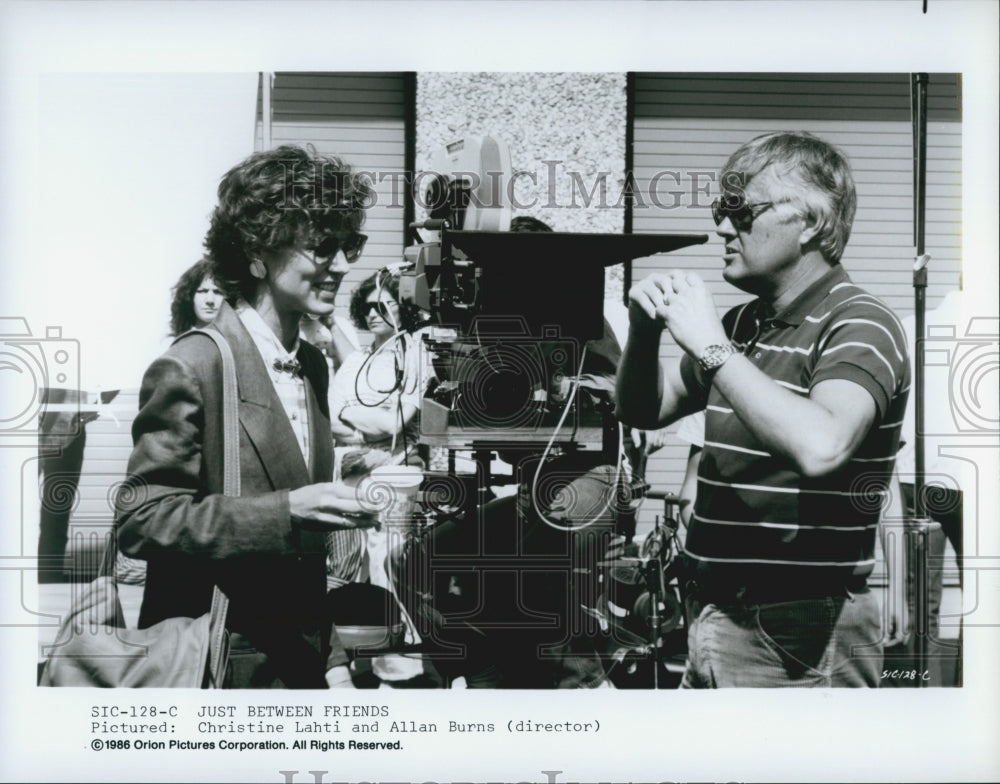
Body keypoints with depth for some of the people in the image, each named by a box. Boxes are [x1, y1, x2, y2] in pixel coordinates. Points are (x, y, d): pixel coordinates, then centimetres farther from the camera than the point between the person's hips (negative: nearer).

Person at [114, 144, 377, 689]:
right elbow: (138, 522, -17)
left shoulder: (314, 366, 9)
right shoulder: (192, 368, -15)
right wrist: (283, 513, -25)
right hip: (218, 671, -7)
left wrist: (331, 658, 12)